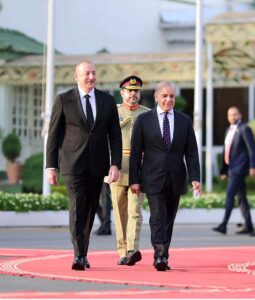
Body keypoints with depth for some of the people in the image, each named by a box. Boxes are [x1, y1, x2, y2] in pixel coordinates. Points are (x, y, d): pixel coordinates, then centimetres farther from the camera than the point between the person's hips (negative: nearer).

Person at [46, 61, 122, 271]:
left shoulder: (108, 101, 7)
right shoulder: (64, 100, -1)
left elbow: (115, 136, 6)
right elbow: (53, 135, 1)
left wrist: (115, 164, -5)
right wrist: (51, 166, -3)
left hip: (97, 165, 3)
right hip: (73, 164, -3)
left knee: (90, 210, 11)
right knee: (77, 208, -14)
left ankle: (83, 252, 24)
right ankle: (79, 256, -17)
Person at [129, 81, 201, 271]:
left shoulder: (185, 121, 7)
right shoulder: (144, 120, 1)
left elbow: (191, 152, 5)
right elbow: (136, 152, 1)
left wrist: (195, 178, -6)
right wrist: (134, 179, -4)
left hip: (176, 178, 3)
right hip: (153, 178, -3)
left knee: (169, 220, 7)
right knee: (158, 217, -14)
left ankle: (163, 257, 14)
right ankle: (160, 256, -22)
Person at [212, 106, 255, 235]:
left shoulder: (244, 129, -7)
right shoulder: (229, 130, 17)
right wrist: (224, 170, 17)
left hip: (239, 167, -9)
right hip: (231, 167, 9)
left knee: (230, 194, -16)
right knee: (241, 197, 10)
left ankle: (223, 225, -21)